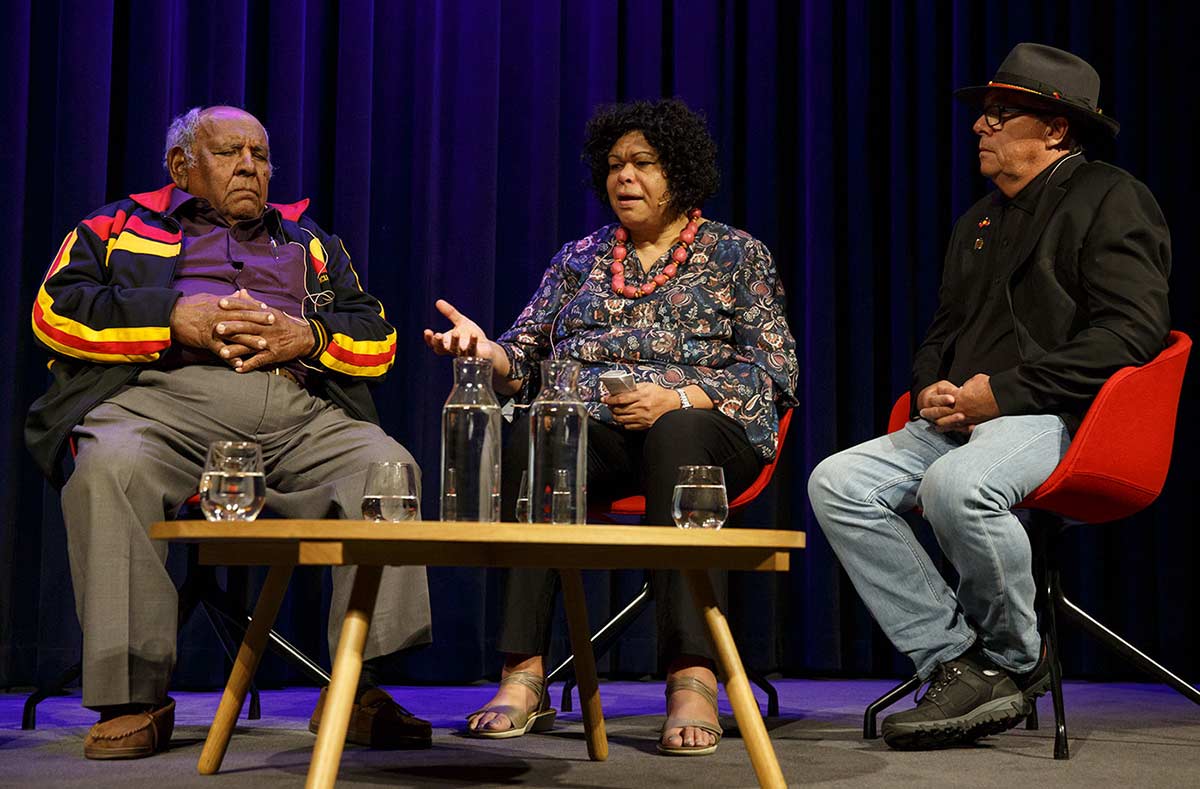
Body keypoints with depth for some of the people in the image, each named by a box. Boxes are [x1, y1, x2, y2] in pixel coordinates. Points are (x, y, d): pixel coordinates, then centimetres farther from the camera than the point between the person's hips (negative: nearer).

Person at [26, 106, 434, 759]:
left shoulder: (309, 243, 32)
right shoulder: (121, 227, 25)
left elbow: (378, 338, 21)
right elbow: (57, 310, 7)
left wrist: (307, 335, -1)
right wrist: (177, 319, -5)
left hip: (301, 407, 2)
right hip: (169, 395, -2)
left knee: (389, 468, -27)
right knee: (110, 468, -36)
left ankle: (358, 687, -23)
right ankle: (133, 700, -28)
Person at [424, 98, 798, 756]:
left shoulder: (733, 253, 13)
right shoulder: (579, 259, 23)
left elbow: (775, 371, 2)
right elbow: (524, 358, 16)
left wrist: (677, 397, -14)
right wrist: (485, 349, -9)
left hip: (701, 428, -2)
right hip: (591, 434, 2)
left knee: (676, 436, -40)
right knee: (532, 438, -33)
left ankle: (692, 681, -46)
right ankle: (523, 677, -38)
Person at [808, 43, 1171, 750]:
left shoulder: (1112, 199, 0)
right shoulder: (980, 220, 25)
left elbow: (1131, 330, -13)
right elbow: (943, 333, 28)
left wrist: (1004, 390, -17)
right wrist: (933, 389, 2)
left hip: (1059, 416, -8)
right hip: (961, 420, 8)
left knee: (957, 482, -38)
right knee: (837, 482, -13)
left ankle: (1017, 661, -11)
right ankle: (958, 665, -14)